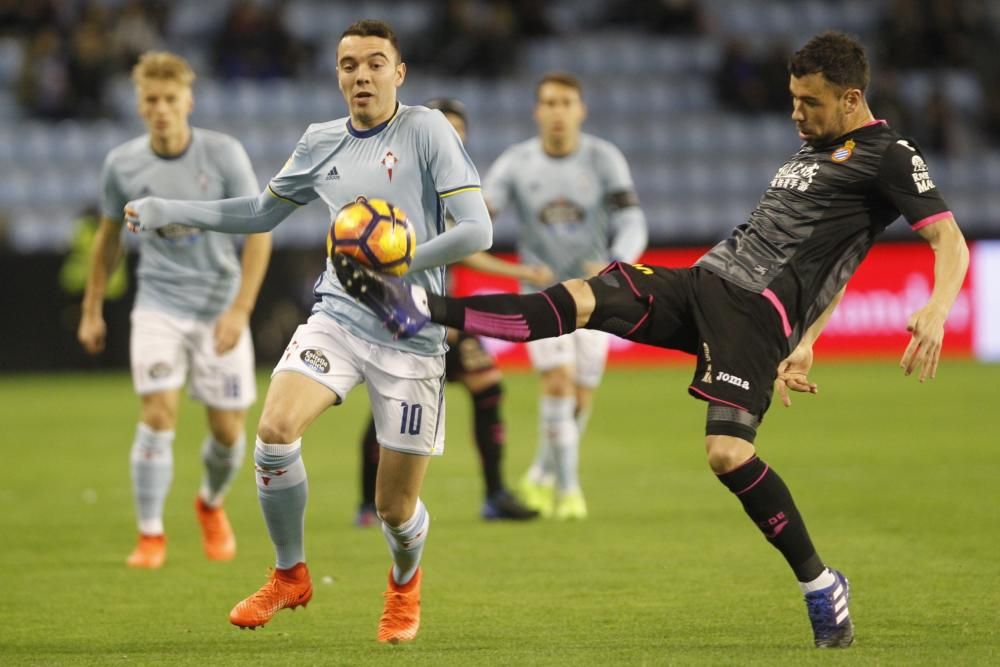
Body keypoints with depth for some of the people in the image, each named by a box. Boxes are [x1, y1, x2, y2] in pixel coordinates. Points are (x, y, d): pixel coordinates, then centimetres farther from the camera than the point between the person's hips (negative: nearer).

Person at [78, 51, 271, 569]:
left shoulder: (224, 154, -11)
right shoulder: (122, 165, -4)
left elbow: (258, 233, -8)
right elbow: (109, 236, 12)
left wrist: (240, 309, -16)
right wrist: (92, 310, 14)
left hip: (220, 307, 0)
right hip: (158, 306, 0)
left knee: (229, 429, 3)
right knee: (158, 413, -17)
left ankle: (211, 504, 34)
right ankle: (150, 535, -7)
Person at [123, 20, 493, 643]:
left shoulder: (427, 130, -8)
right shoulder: (322, 143, 6)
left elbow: (477, 231, -13)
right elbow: (261, 212, 22)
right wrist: (166, 211, 15)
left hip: (411, 339, -3)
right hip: (338, 317, 3)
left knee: (396, 507, 0)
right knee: (276, 429, -24)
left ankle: (405, 583, 38)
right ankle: (290, 575, 1)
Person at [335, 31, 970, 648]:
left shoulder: (888, 154, -3)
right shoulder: (815, 151, 24)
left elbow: (949, 239, -14)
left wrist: (936, 308, -32)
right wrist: (803, 343, 30)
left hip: (758, 307, -8)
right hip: (706, 279, 8)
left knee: (728, 451, -22)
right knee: (578, 300, -8)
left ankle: (821, 585, -7)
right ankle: (421, 311, -14)